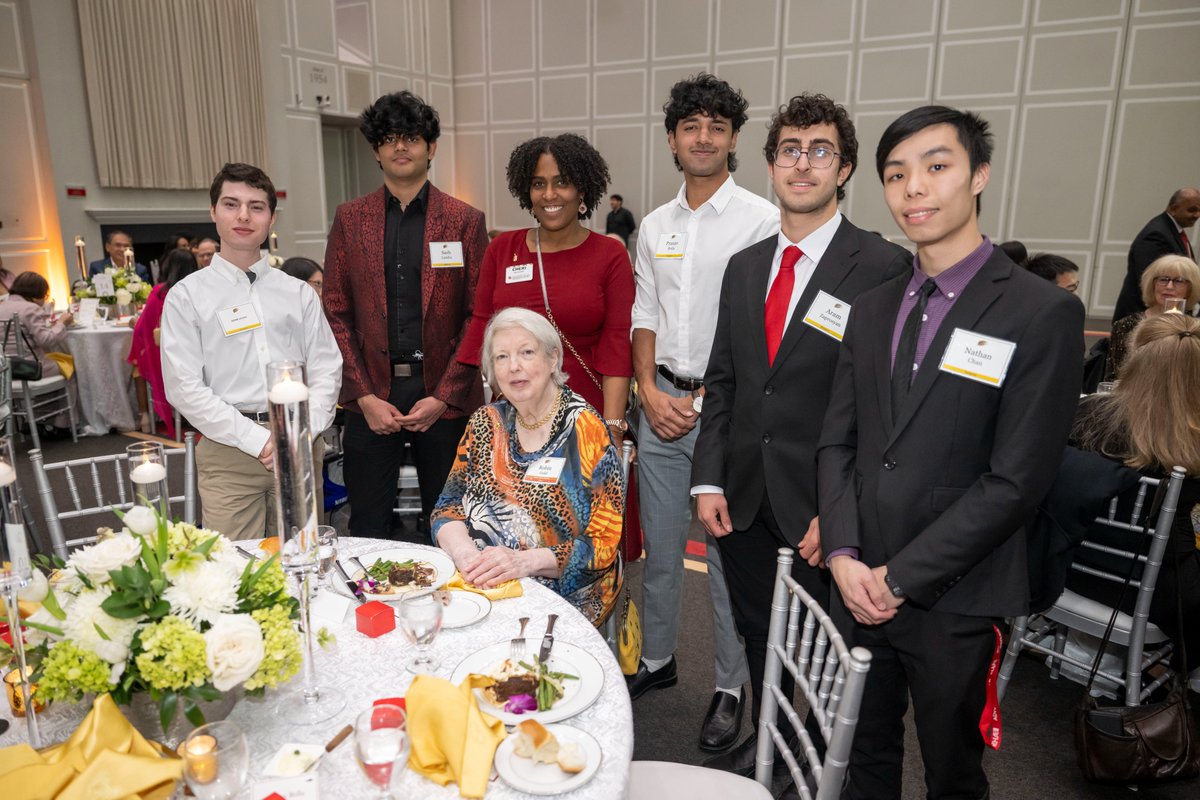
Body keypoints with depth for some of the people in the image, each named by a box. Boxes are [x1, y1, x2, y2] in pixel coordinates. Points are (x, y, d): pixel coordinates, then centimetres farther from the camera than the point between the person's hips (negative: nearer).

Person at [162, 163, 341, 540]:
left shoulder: (299, 293, 11)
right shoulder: (187, 295, 4)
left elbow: (326, 371, 7)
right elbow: (184, 388, -4)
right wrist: (258, 441, -12)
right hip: (229, 451, -2)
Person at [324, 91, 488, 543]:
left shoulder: (465, 221, 3)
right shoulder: (350, 219, 8)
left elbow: (478, 316, -1)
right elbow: (336, 313, 5)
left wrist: (443, 396, -9)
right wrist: (364, 396, -5)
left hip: (445, 397, -1)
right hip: (371, 397, 2)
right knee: (368, 530, 9)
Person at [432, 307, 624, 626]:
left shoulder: (586, 431, -8)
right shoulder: (485, 423, 8)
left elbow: (603, 542, -10)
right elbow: (448, 506, 7)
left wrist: (525, 561, -23)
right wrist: (462, 550, -15)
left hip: (564, 592, -4)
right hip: (479, 587, 5)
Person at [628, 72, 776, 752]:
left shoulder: (763, 220, -6)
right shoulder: (656, 225, 11)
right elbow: (645, 317, 13)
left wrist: (709, 400, -14)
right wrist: (649, 390, -2)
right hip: (662, 403, 5)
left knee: (729, 554, 4)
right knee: (660, 544, 16)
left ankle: (732, 685, 24)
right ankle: (658, 659, 35)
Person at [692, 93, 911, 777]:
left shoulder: (885, 268, -9)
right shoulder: (744, 266, 9)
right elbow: (722, 380, 10)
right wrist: (709, 480, 2)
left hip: (822, 513, -4)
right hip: (745, 502, 5)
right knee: (759, 639, 20)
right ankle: (764, 747, 43)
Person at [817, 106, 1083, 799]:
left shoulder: (1044, 313, -10)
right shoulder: (873, 308, 8)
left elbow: (1017, 480, -15)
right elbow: (838, 441, 6)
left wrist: (903, 577, -14)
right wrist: (844, 554, -7)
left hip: (954, 601, -4)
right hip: (861, 586, 5)